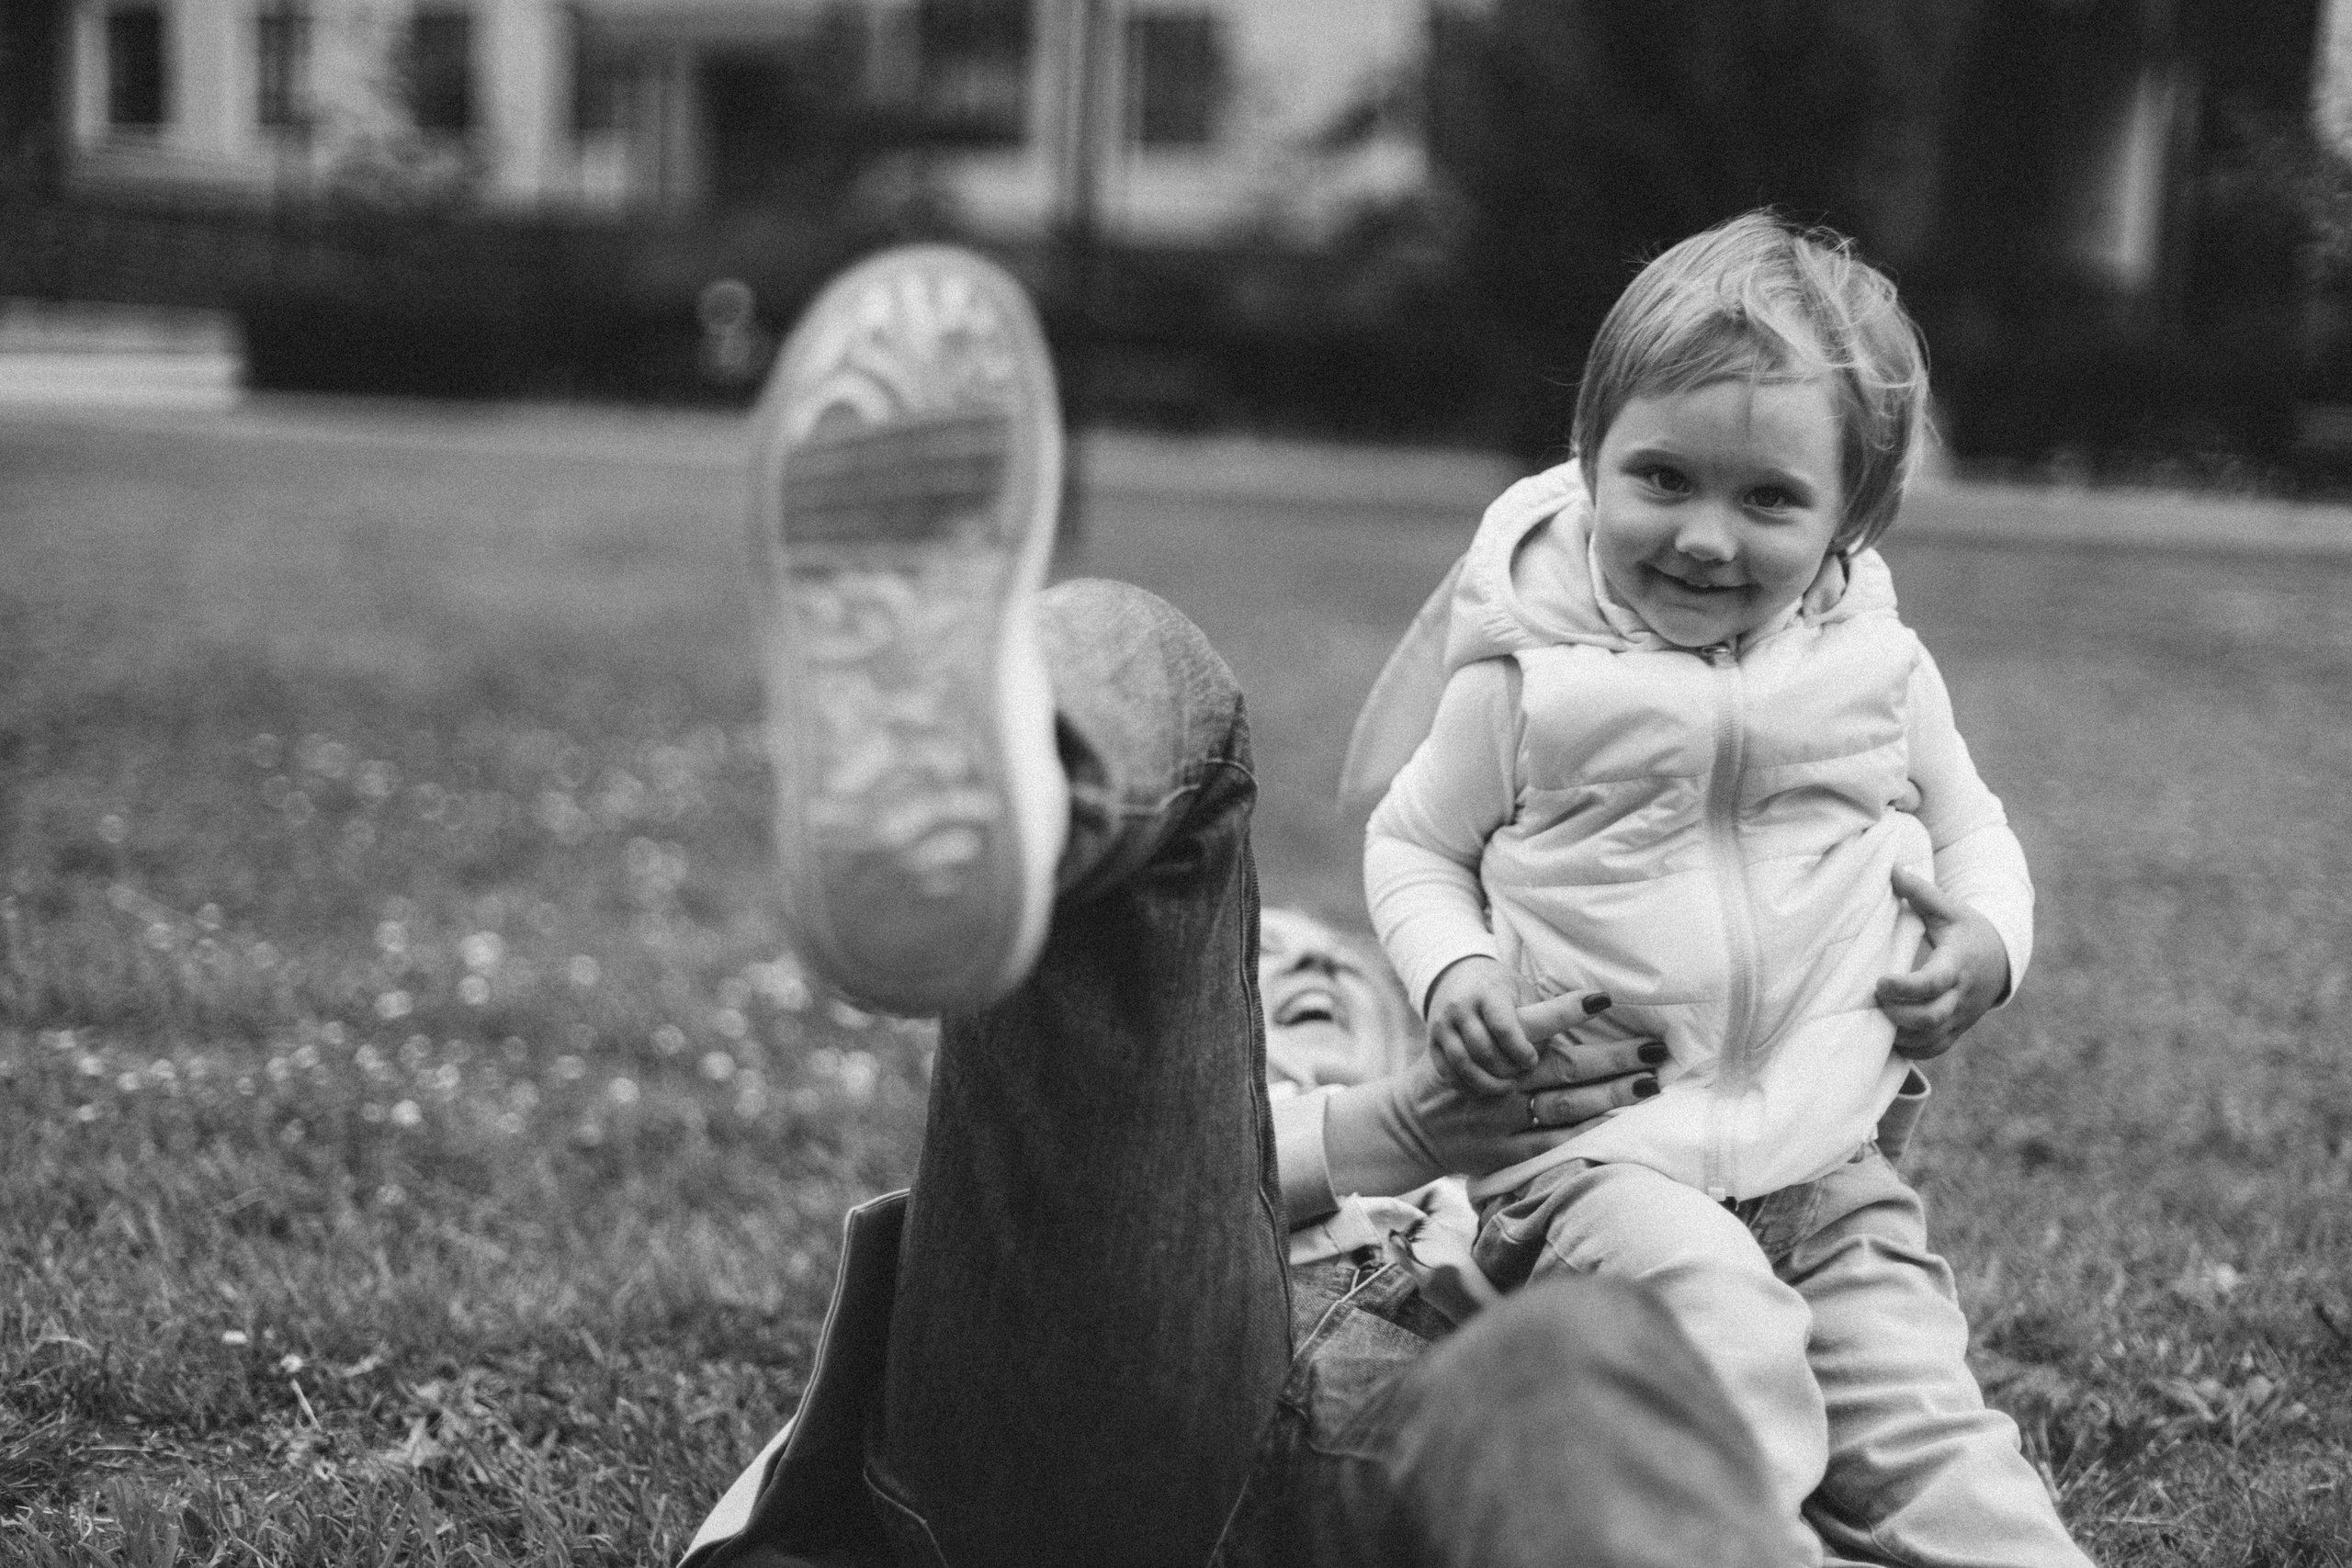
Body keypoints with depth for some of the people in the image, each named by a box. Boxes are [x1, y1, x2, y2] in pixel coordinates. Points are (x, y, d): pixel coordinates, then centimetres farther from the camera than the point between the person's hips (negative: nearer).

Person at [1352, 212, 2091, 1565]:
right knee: (1724, 1342, -31)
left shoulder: (1881, 672, 3)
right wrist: (1455, 968, -12)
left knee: (1927, 1425, -6)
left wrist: (1990, 936, -2)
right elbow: (1413, 847, 8)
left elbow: (1968, 827, 20)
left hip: (1830, 1160, 3)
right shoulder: (1528, 681, -5)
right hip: (1600, 1154, -3)